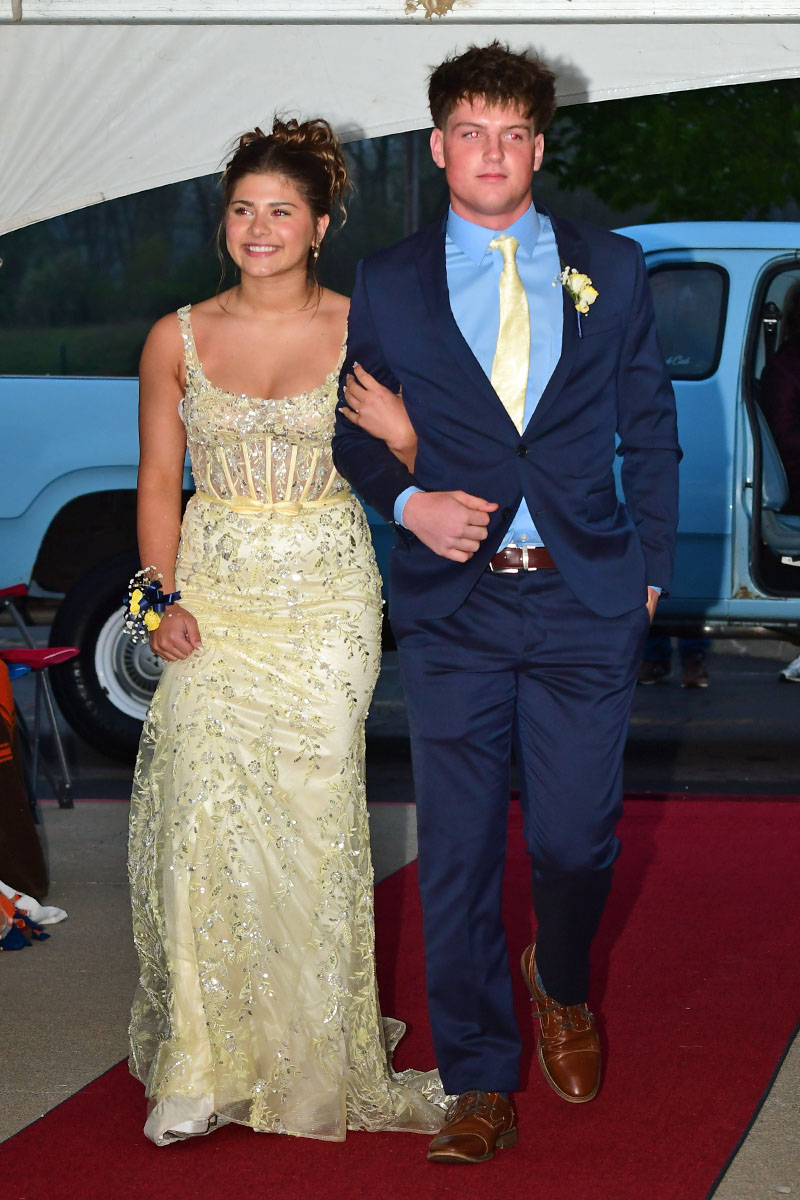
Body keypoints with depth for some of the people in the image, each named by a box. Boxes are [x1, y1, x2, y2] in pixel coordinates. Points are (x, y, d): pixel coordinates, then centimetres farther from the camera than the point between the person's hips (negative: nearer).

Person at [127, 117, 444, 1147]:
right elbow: (159, 480, 8)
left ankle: (311, 1055, 11)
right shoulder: (177, 339, 5)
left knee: (310, 815, -4)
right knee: (203, 806, -10)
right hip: (214, 591, 1)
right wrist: (160, 596, -3)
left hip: (327, 596, -1)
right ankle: (200, 1065, 0)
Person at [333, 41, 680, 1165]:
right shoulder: (387, 284, 5)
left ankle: (561, 988, 37)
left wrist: (650, 567, 7)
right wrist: (407, 501, -7)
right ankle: (480, 1081, 13)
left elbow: (650, 422, 10)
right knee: (459, 852, 1)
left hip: (587, 604, 0)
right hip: (453, 605, 0)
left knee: (577, 837, 4)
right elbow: (351, 426, 12)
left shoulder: (611, 267, 6)